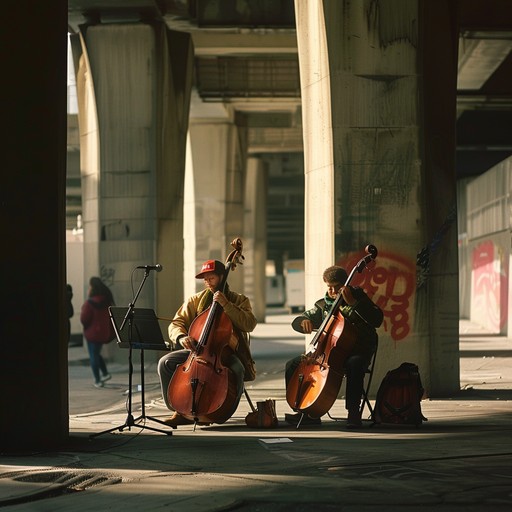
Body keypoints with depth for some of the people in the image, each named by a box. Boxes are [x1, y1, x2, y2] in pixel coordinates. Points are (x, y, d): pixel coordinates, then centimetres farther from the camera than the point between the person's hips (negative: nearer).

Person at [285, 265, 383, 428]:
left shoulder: (358, 296, -1)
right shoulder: (323, 305, 12)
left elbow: (377, 319, -17)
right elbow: (296, 322, 16)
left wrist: (352, 303, -23)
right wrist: (304, 322, -10)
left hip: (356, 352, -5)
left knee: (354, 365, -41)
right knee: (293, 365, -6)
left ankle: (354, 413, -35)